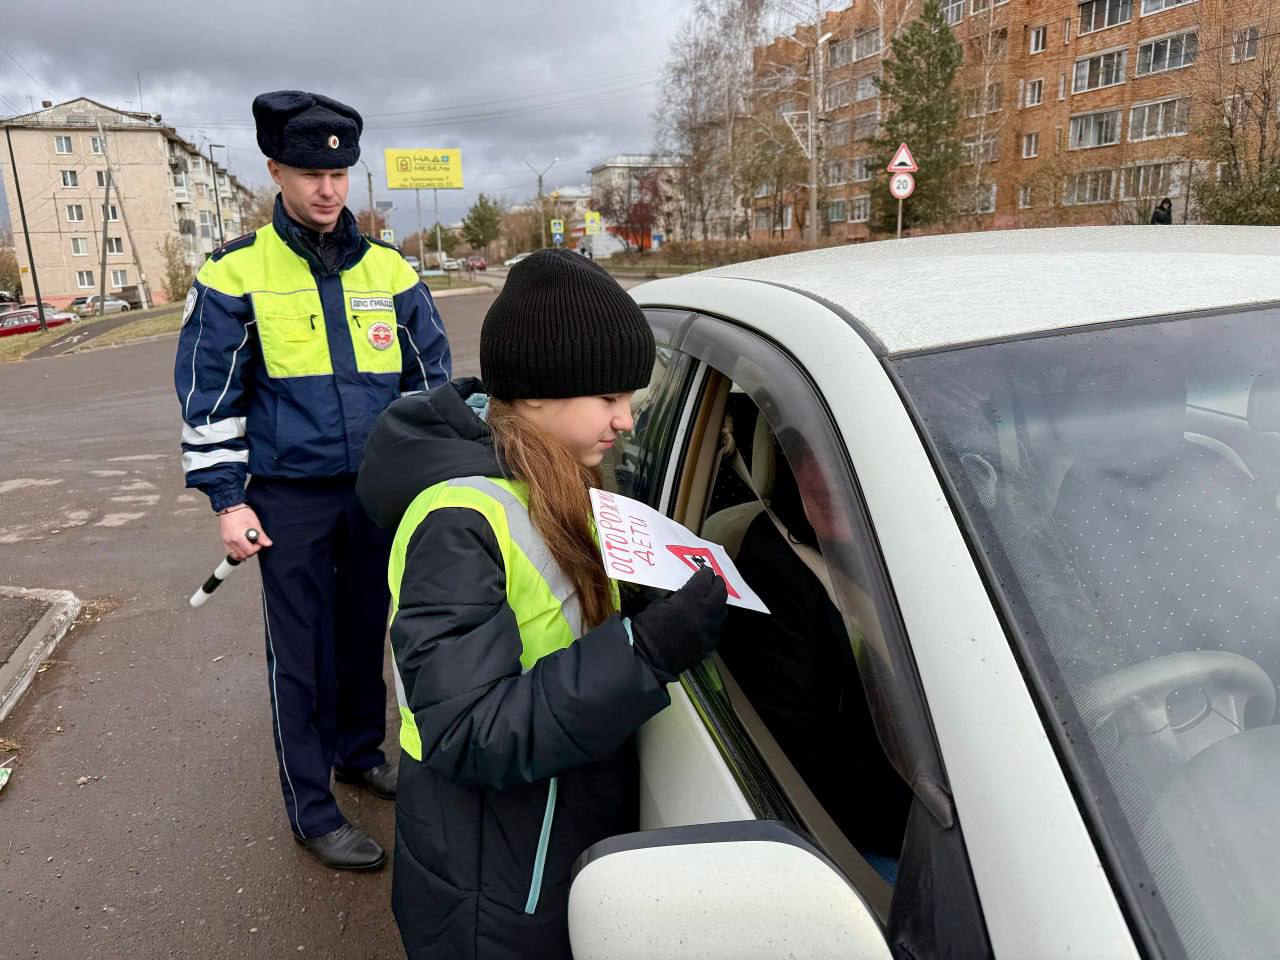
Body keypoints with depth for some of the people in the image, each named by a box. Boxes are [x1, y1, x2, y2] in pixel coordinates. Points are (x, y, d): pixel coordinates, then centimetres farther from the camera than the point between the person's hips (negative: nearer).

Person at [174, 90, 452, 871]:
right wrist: (227, 499, -6)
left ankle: (361, 752, 39)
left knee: (366, 634, 17)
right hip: (290, 499, -3)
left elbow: (432, 377, 10)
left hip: (379, 490, 3)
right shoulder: (236, 273, -5)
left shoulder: (390, 270, 4)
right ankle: (312, 809, 19)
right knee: (302, 655, 5)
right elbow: (209, 394, -3)